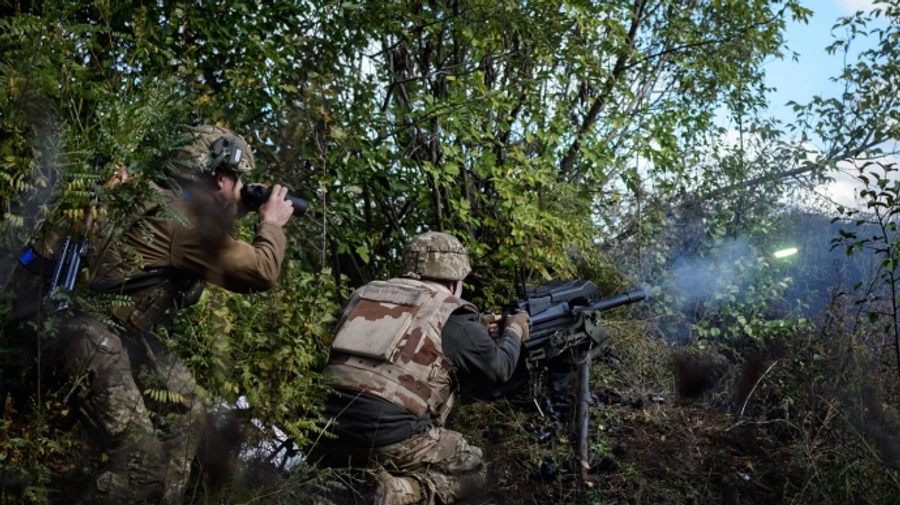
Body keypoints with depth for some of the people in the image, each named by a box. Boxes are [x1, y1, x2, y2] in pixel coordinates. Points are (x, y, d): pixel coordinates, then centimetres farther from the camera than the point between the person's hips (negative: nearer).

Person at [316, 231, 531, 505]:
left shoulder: (366, 294, 17)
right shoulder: (451, 313, -1)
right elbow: (499, 367, 10)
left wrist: (476, 330, 36)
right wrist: (514, 331, 30)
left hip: (328, 435, 6)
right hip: (391, 438, -6)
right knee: (473, 469, 18)